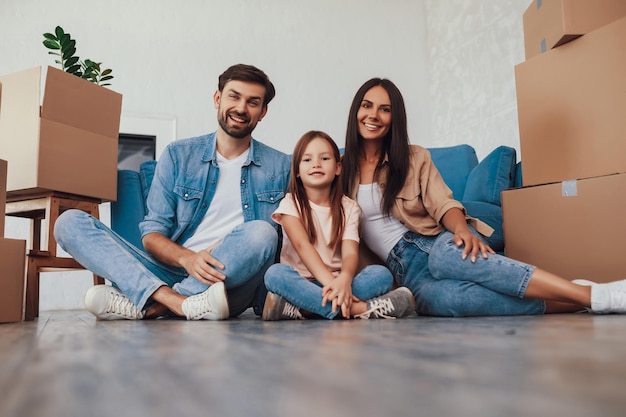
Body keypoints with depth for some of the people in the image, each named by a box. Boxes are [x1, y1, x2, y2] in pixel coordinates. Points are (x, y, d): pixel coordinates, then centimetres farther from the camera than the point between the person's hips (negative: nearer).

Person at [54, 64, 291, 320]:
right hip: (172, 271, 2)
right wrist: (187, 258, -18)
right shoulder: (178, 155, 9)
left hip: (230, 282, -1)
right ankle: (179, 302, -33)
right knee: (70, 222, -11)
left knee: (260, 232, -32)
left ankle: (146, 306, -25)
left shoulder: (280, 168, 8)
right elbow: (152, 233, 3)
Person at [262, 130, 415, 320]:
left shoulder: (348, 208, 8)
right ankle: (358, 308, -37)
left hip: (337, 282, 2)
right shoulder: (291, 204, 2)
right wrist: (330, 282, -32)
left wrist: (344, 279, -33)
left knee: (381, 273, -23)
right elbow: (302, 246, -15)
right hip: (301, 283, -2)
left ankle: (300, 309, -34)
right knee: (275, 273, -33)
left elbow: (350, 252, -8)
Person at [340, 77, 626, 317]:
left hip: (436, 243, 0)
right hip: (404, 266, 0)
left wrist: (462, 229, -23)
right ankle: (565, 304, -37)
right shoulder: (341, 170, 10)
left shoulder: (414, 158, 10)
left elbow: (443, 205, -1)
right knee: (444, 298, -37)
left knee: (447, 255, -39)